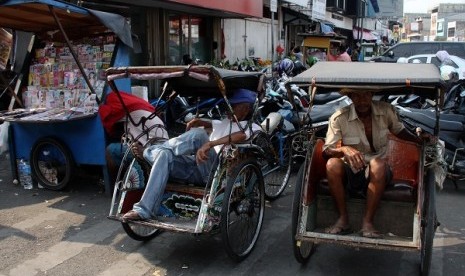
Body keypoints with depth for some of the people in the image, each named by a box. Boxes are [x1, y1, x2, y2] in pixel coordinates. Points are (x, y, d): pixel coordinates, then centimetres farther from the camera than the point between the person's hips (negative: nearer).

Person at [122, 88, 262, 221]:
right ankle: (144, 210, -24)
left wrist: (210, 144, -33)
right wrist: (199, 122, 9)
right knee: (165, 155, -20)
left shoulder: (252, 128, 5)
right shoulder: (223, 123, 28)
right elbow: (197, 123, 35)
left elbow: (242, 135, -20)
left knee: (198, 134, -29)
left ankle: (151, 152, -8)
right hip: (196, 167, 7)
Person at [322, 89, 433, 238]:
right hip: (350, 173, 0)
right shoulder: (339, 118, -11)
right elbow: (326, 151, -15)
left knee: (378, 164, -34)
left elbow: (399, 131, 16)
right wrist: (344, 149, -36)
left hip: (377, 175, 1)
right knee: (332, 164, -32)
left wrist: (420, 139, -2)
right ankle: (343, 219, -19)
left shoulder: (386, 111, -4)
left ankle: (367, 222, -26)